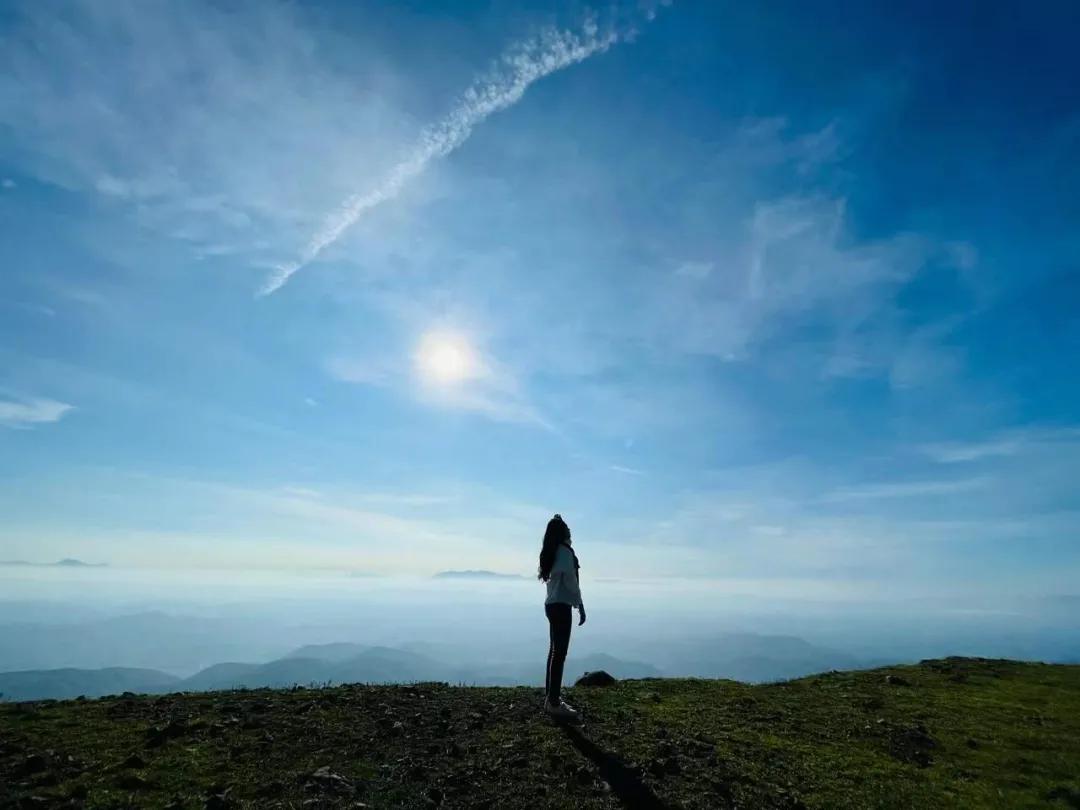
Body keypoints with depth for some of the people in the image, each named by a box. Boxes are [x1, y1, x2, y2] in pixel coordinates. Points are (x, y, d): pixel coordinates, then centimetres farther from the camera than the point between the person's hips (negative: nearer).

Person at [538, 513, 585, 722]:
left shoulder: (552, 552, 13)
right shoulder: (565, 550, -13)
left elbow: (555, 577, 12)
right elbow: (570, 579, -17)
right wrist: (580, 605, -7)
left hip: (552, 604, 9)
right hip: (561, 606, -9)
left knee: (554, 650, 14)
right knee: (560, 653, -8)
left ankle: (550, 697, 22)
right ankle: (554, 703, -6)